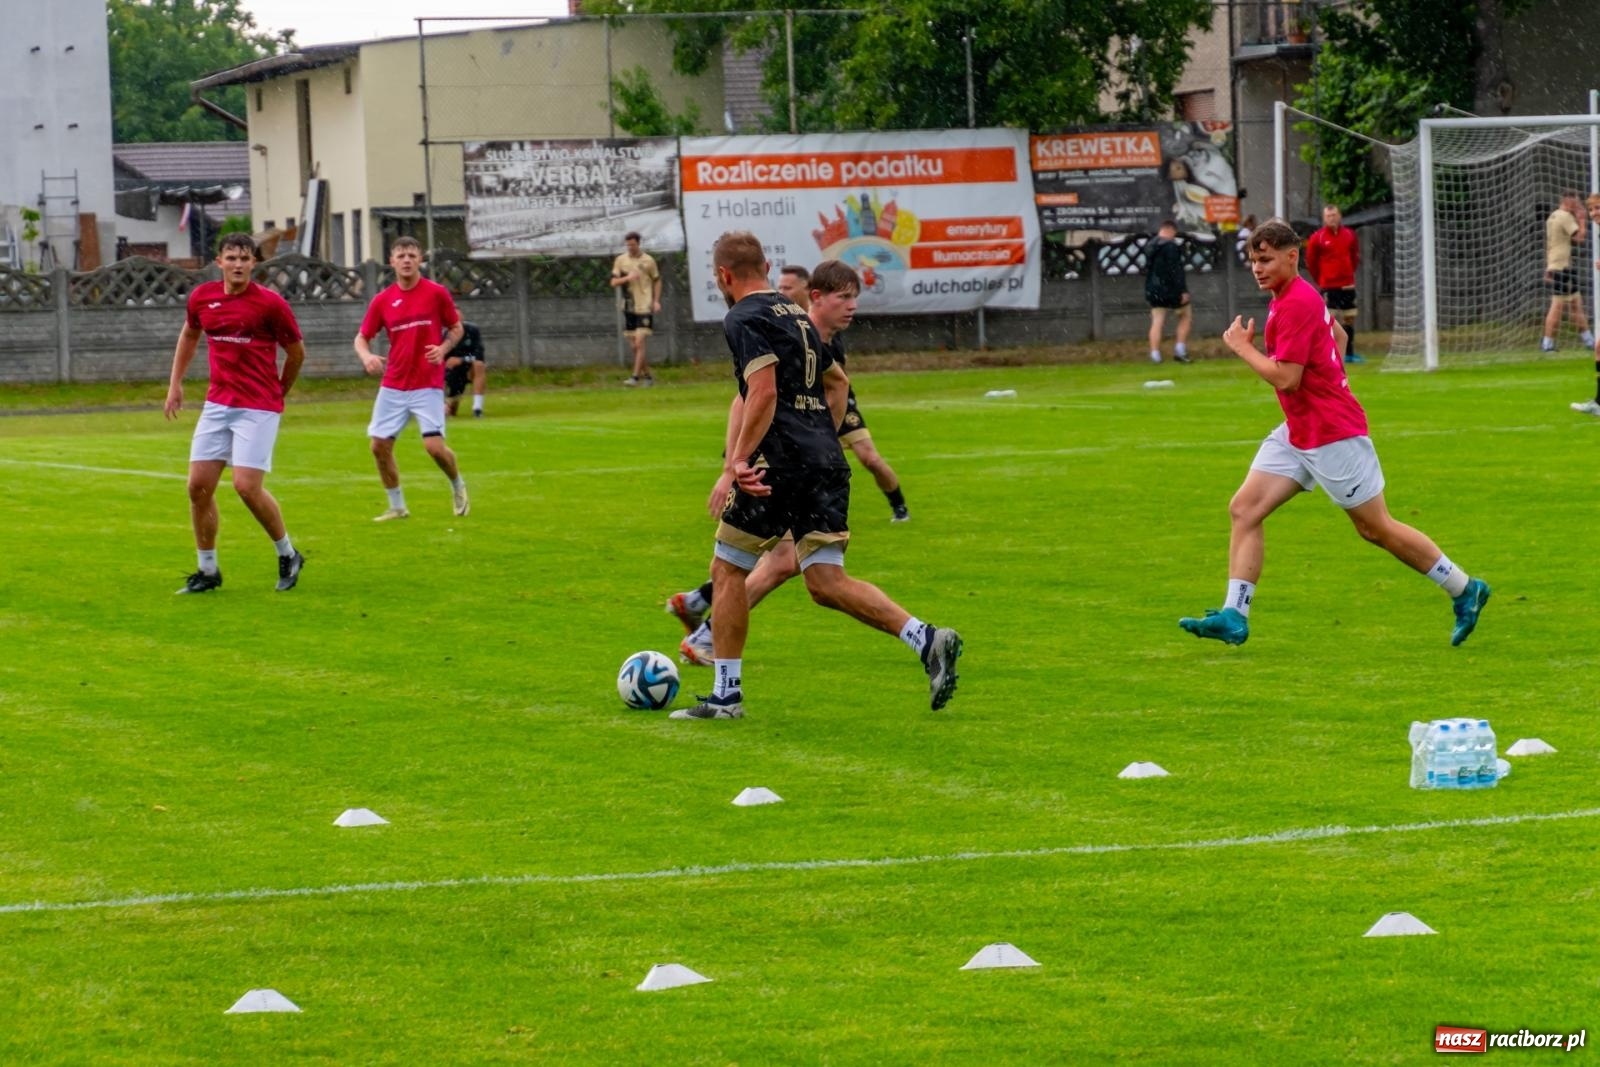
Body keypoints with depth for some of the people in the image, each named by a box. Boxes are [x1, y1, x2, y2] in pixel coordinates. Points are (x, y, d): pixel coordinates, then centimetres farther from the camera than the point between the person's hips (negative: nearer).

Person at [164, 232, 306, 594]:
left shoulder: (270, 303, -11)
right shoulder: (202, 297, 3)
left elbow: (296, 352, 2)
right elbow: (189, 336, 24)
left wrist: (277, 393, 14)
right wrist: (175, 383, 20)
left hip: (258, 407, -5)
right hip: (217, 403, 5)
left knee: (247, 486, -14)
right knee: (199, 485, 0)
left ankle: (288, 555, 9)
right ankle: (207, 570, 14)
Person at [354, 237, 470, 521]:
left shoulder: (437, 293, -4)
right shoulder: (382, 300, 2)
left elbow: (456, 328, 6)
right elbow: (362, 337, 7)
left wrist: (443, 348, -14)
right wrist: (367, 356, -15)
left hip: (428, 384, -3)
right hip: (393, 386, 3)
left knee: (434, 445, -13)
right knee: (379, 445, -1)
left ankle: (457, 486, 18)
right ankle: (397, 506, 15)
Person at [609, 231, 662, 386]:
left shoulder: (648, 260, 1)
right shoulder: (620, 260, 6)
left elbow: (657, 281, 10)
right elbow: (613, 282, 3)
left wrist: (656, 301, -1)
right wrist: (627, 278, -15)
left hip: (645, 308, -4)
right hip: (629, 308, 4)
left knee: (639, 343, -13)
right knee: (635, 346, 7)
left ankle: (635, 377, -14)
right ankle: (647, 375, 18)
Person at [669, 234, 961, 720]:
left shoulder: (745, 319, -6)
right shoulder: (795, 315, 21)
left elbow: (763, 393, -19)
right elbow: (837, 381, 32)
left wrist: (736, 465, -20)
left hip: (780, 462, -8)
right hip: (827, 461, 8)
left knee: (728, 570, 6)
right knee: (827, 582, 3)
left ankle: (726, 695, 8)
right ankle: (927, 640, -14)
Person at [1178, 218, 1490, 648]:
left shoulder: (1296, 304, -20)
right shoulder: (1292, 296, 11)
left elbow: (1286, 377, -24)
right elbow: (1338, 334, 27)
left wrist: (1242, 347, -13)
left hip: (1333, 435, -10)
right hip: (1297, 433, 10)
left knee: (1377, 528, 0)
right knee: (1244, 508, -1)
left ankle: (1465, 591, 13)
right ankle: (1234, 617, -5)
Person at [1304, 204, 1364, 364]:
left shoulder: (1349, 235, 4)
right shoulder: (1317, 238, -6)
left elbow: (1355, 256, 17)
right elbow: (1310, 262, 1)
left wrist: (1349, 272, 11)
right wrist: (1319, 280, 3)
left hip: (1347, 285, 4)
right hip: (1328, 286, -4)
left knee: (1349, 318, 9)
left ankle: (1349, 354, 18)